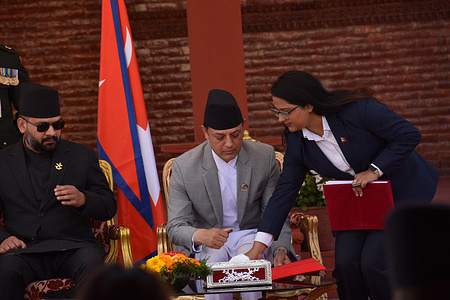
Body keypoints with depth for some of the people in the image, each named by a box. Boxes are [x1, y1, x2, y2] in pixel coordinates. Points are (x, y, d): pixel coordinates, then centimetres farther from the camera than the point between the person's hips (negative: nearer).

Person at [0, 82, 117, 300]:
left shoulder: (82, 156, 14)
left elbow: (109, 207, 11)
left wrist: (82, 200, -11)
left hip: (72, 248, 0)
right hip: (24, 251, 0)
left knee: (91, 262, -34)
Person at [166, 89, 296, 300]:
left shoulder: (264, 157, -5)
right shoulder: (183, 167, -10)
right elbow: (175, 227, -11)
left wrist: (281, 249, -22)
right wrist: (200, 235, -35)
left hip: (252, 236, 1)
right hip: (207, 243, 0)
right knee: (215, 264, -35)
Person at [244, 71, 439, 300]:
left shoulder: (357, 108, -26)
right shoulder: (297, 143, -8)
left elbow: (409, 135, -20)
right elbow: (284, 192, -5)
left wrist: (374, 171, -25)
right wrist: (258, 246, -11)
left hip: (402, 191, -5)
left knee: (373, 261, -20)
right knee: (345, 262, -13)